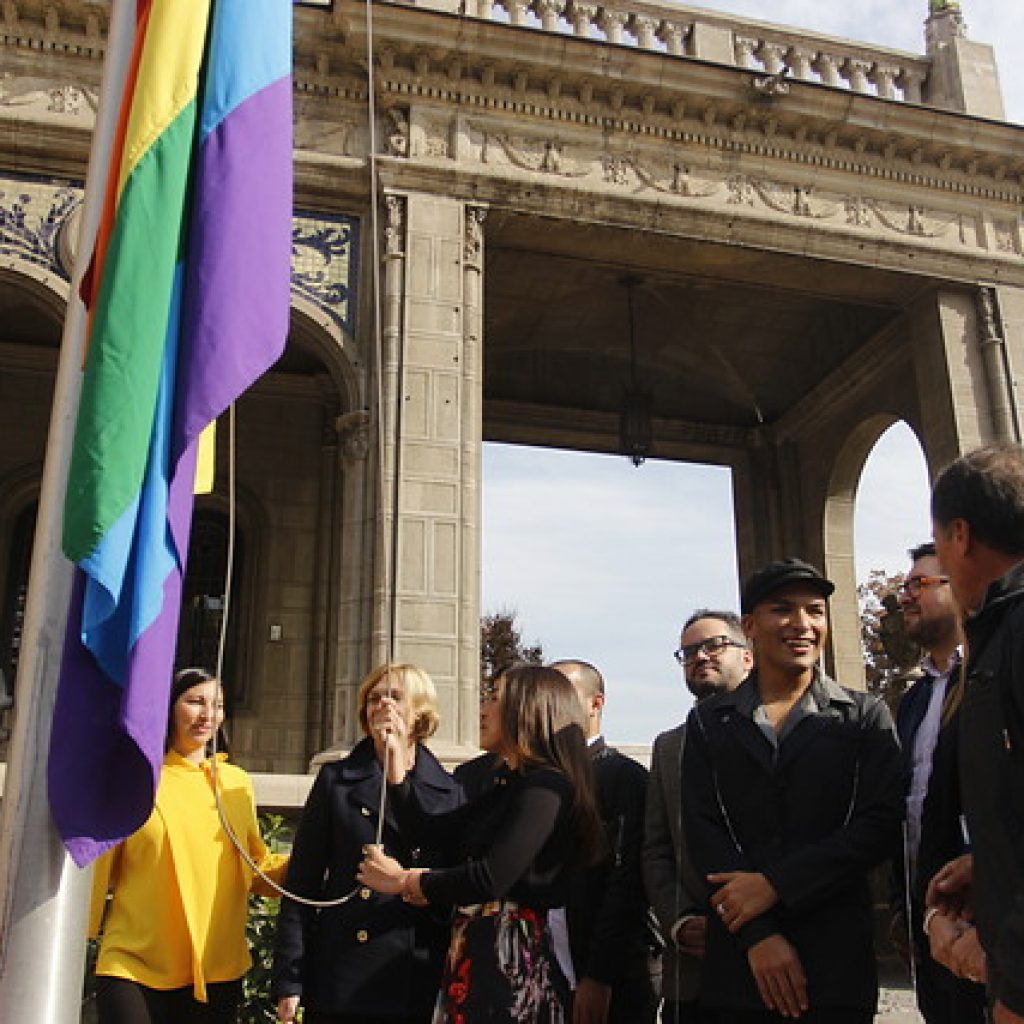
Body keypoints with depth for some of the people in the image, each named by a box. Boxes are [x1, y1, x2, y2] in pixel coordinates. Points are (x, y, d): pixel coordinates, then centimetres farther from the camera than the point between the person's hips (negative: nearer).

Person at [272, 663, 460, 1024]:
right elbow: (302, 883, 0)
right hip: (342, 981, -1)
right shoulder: (336, 780, 3)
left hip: (419, 986, 1)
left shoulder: (449, 792, 6)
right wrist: (288, 981, -5)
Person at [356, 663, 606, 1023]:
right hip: (473, 956, 8)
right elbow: (427, 832, 14)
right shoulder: (506, 788, 16)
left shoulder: (545, 787, -14)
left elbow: (492, 878, -24)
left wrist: (404, 881, -10)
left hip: (512, 960, -8)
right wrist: (394, 757, 12)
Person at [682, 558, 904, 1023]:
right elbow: (702, 829, -1)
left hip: (838, 955, -1)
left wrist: (775, 885, -13)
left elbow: (881, 823, -5)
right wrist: (758, 935, -12)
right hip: (739, 958, 1)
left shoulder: (866, 716, 5)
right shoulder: (708, 721, 8)